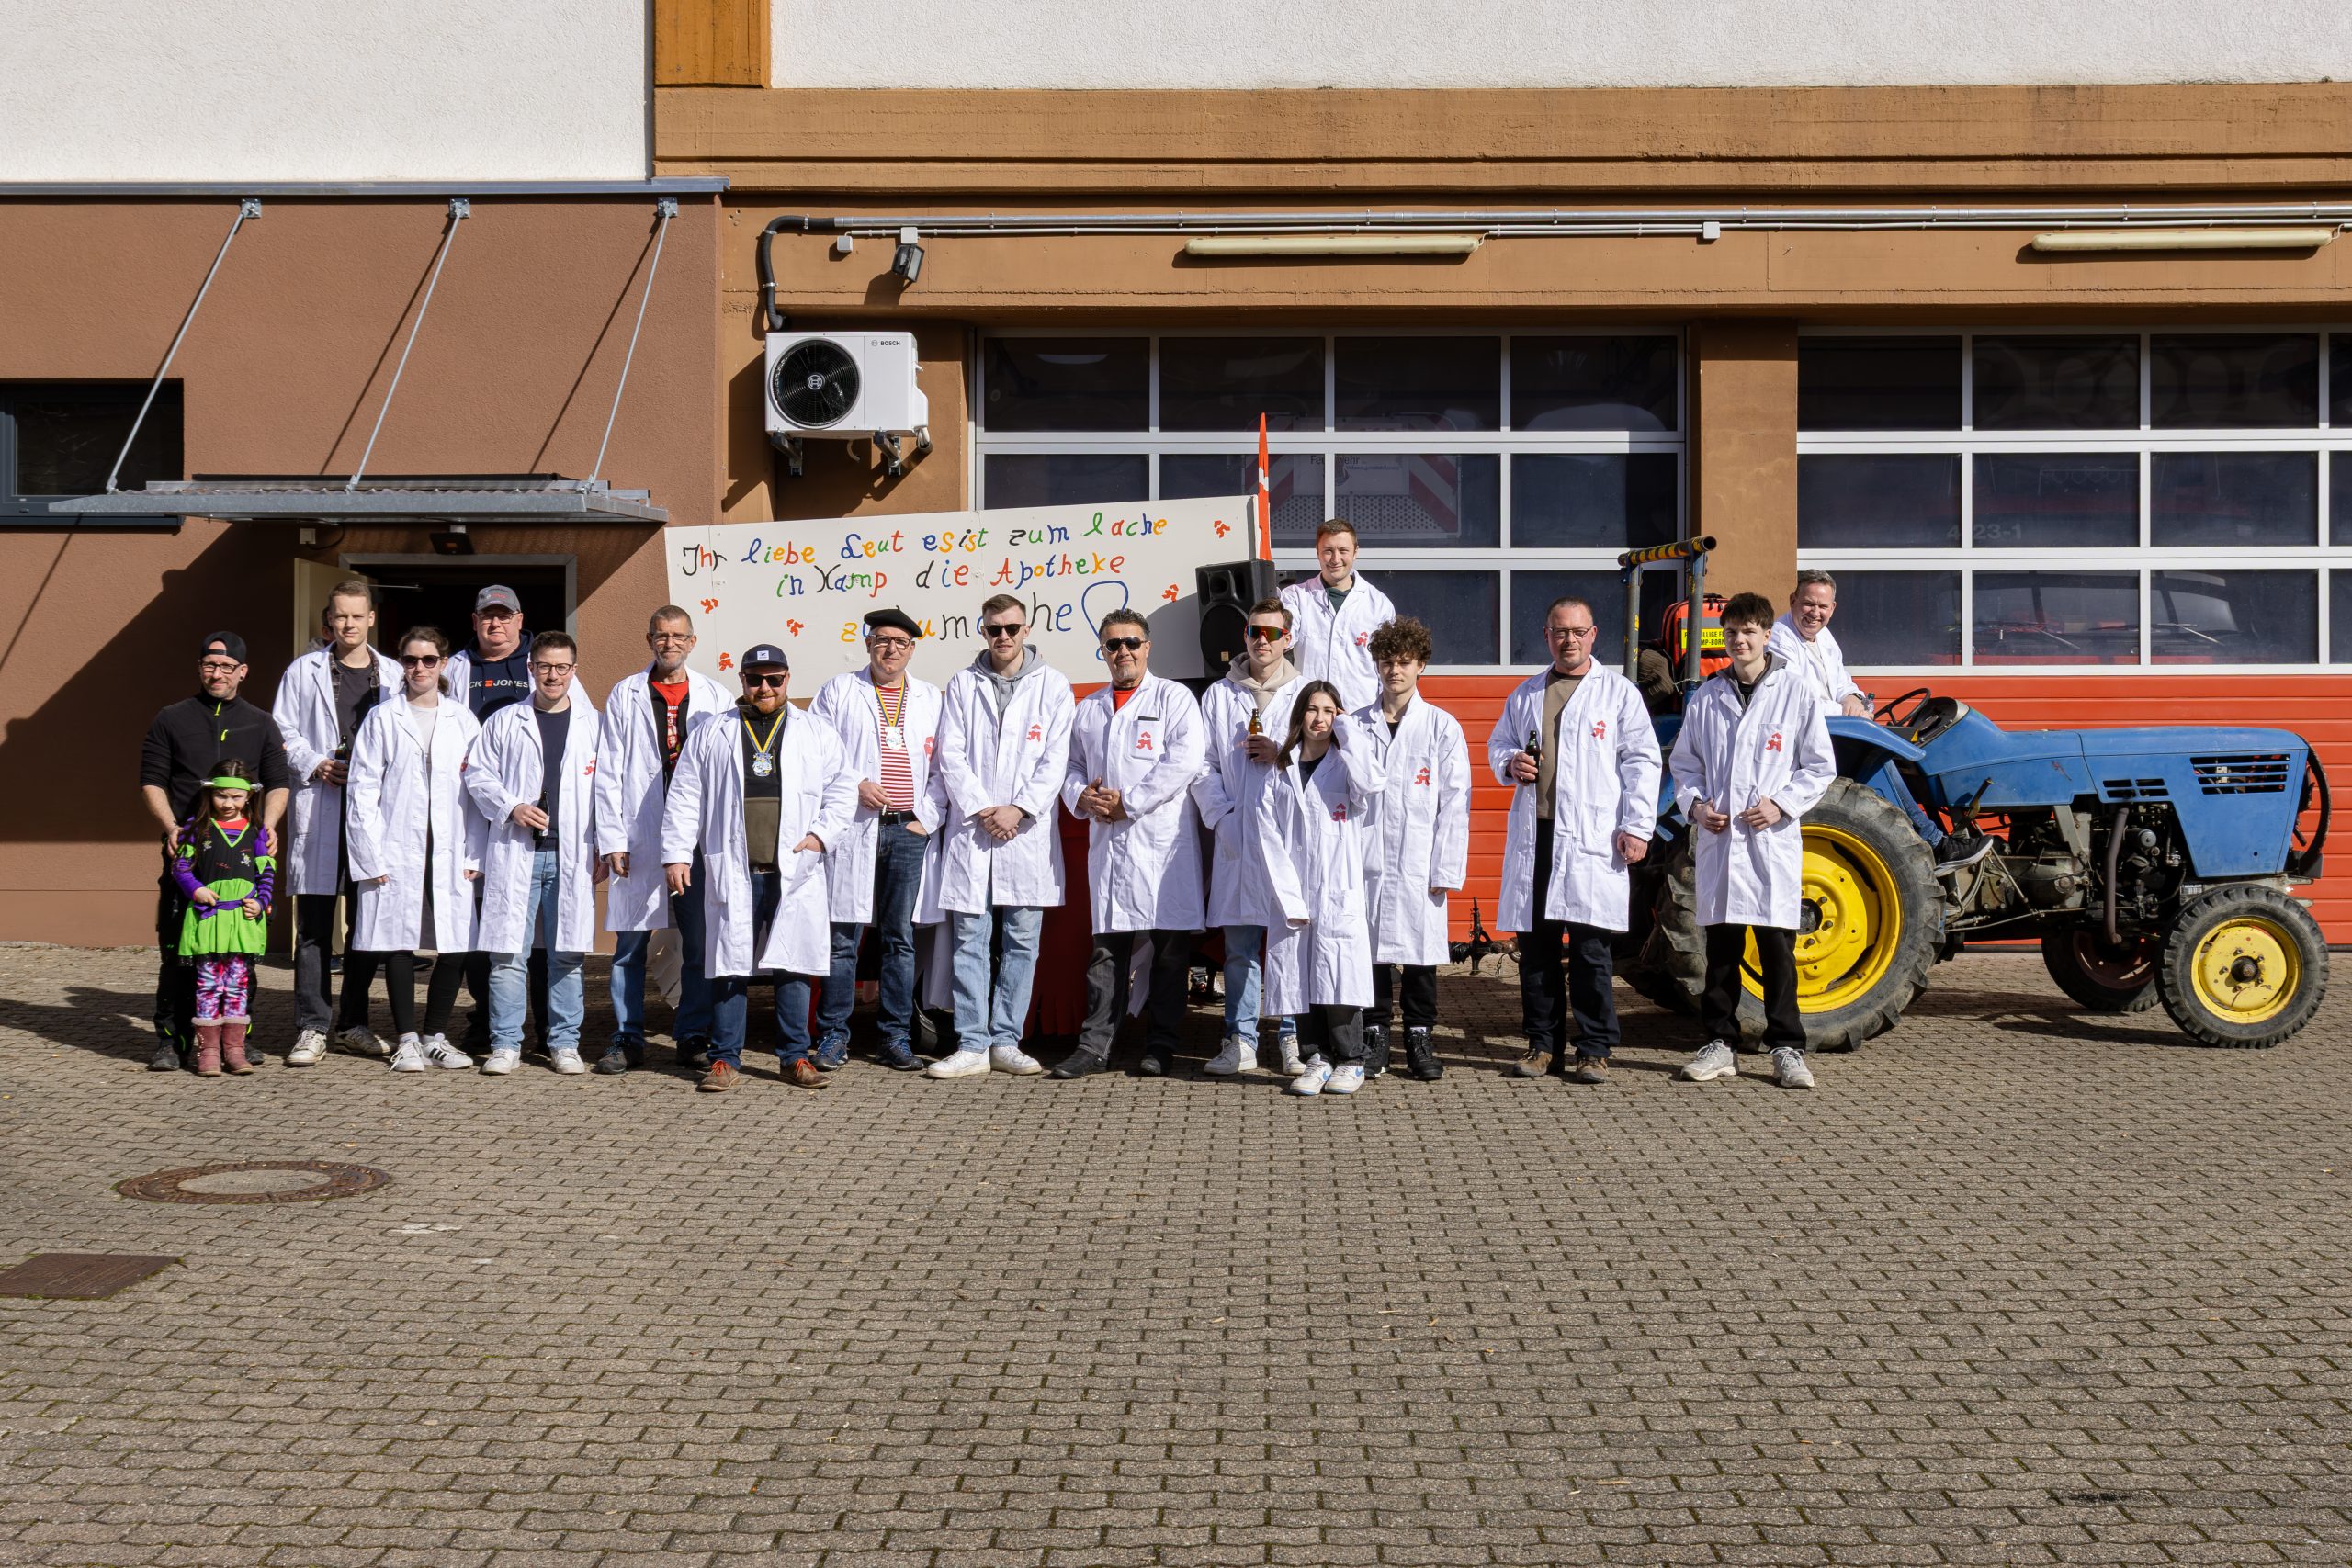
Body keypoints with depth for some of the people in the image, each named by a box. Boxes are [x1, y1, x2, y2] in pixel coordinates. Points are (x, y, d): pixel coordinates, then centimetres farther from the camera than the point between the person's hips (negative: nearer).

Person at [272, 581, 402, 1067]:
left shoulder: (394, 676, 11)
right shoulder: (303, 671, 8)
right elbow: (281, 731, 6)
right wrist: (315, 765, -8)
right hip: (318, 807, -2)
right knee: (313, 926, -3)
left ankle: (354, 1025, 17)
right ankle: (311, 1030, 2)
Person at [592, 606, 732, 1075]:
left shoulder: (715, 698, 9)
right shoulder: (625, 695, 8)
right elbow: (608, 772, 4)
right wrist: (612, 839, -4)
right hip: (639, 840, 0)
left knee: (700, 947, 3)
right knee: (630, 945, 2)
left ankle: (693, 1037, 13)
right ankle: (627, 1040, 10)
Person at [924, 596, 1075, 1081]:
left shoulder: (1053, 686, 7)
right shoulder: (962, 684, 9)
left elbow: (1055, 759, 0)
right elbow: (951, 754, 2)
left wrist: (1019, 809, -11)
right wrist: (981, 809, -9)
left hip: (1028, 830, 0)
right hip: (971, 829, 0)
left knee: (1021, 940, 3)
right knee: (970, 939, -2)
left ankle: (1006, 1041, 9)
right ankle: (972, 1045, 1)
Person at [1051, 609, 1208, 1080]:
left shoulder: (1174, 698, 2)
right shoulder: (1088, 710, 20)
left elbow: (1184, 762, -10)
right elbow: (1072, 767, 23)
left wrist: (1128, 803, -12)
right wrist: (1082, 797, -1)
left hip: (1163, 837, -4)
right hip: (1107, 840, 4)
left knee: (1170, 945, -1)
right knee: (1106, 945, 4)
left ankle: (1160, 1044, 7)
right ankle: (1094, 1045, 6)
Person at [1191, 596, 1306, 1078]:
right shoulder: (1218, 696, 12)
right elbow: (1202, 764, 7)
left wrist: (1283, 755, -10)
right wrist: (1221, 817, -3)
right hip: (1236, 837, 2)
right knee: (1240, 946, 3)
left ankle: (1294, 1040, 8)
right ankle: (1240, 1043, 7)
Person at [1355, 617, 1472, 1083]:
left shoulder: (1443, 727, 2)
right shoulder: (1357, 726, 7)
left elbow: (1455, 804, 0)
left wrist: (1446, 869, -5)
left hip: (1419, 865, -1)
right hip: (1367, 863, 1)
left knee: (1421, 951, 3)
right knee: (1371, 949, 5)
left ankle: (1420, 1040, 15)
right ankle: (1374, 1037, 16)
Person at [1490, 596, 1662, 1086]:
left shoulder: (1618, 692, 6)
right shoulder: (1525, 694, 17)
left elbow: (1641, 761, 2)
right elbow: (1497, 744, 26)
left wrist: (1637, 826, -7)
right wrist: (1510, 764, 1)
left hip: (1592, 841, -4)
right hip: (1534, 836, 4)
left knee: (1591, 950, -5)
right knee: (1536, 948, 6)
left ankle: (1594, 1050, 3)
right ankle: (1542, 1044, 15)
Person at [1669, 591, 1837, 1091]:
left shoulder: (1796, 692, 2)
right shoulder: (1706, 698, 9)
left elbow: (1820, 768, 4)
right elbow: (1685, 764, 16)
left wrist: (1781, 804, -10)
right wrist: (1694, 804, -3)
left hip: (1773, 840, -3)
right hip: (1717, 839, 3)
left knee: (1777, 948, -1)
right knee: (1721, 946, 7)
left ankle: (1787, 1049, 7)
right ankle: (1720, 1044, 14)